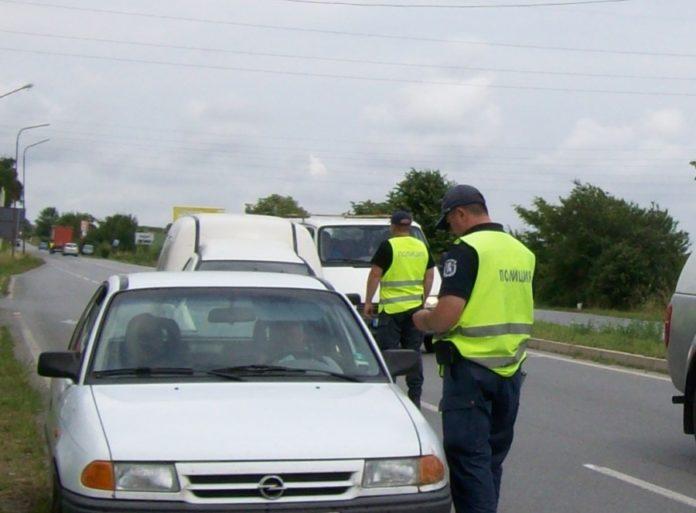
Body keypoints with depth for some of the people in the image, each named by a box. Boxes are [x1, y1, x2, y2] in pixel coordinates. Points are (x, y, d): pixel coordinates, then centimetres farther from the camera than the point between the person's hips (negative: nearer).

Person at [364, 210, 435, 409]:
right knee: (413, 351, 10)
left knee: (388, 351, -1)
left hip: (391, 308, -5)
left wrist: (368, 302, -2)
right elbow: (429, 276, 13)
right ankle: (415, 395, 10)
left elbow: (375, 274, -9)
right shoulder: (422, 247, 9)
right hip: (415, 307, 5)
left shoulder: (388, 246, -8)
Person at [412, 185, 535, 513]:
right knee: (492, 457, 17)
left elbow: (446, 317, -22)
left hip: (470, 368, -8)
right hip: (511, 370, 8)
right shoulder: (523, 252, 11)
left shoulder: (466, 250, -14)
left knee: (468, 458, -4)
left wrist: (423, 320, 0)